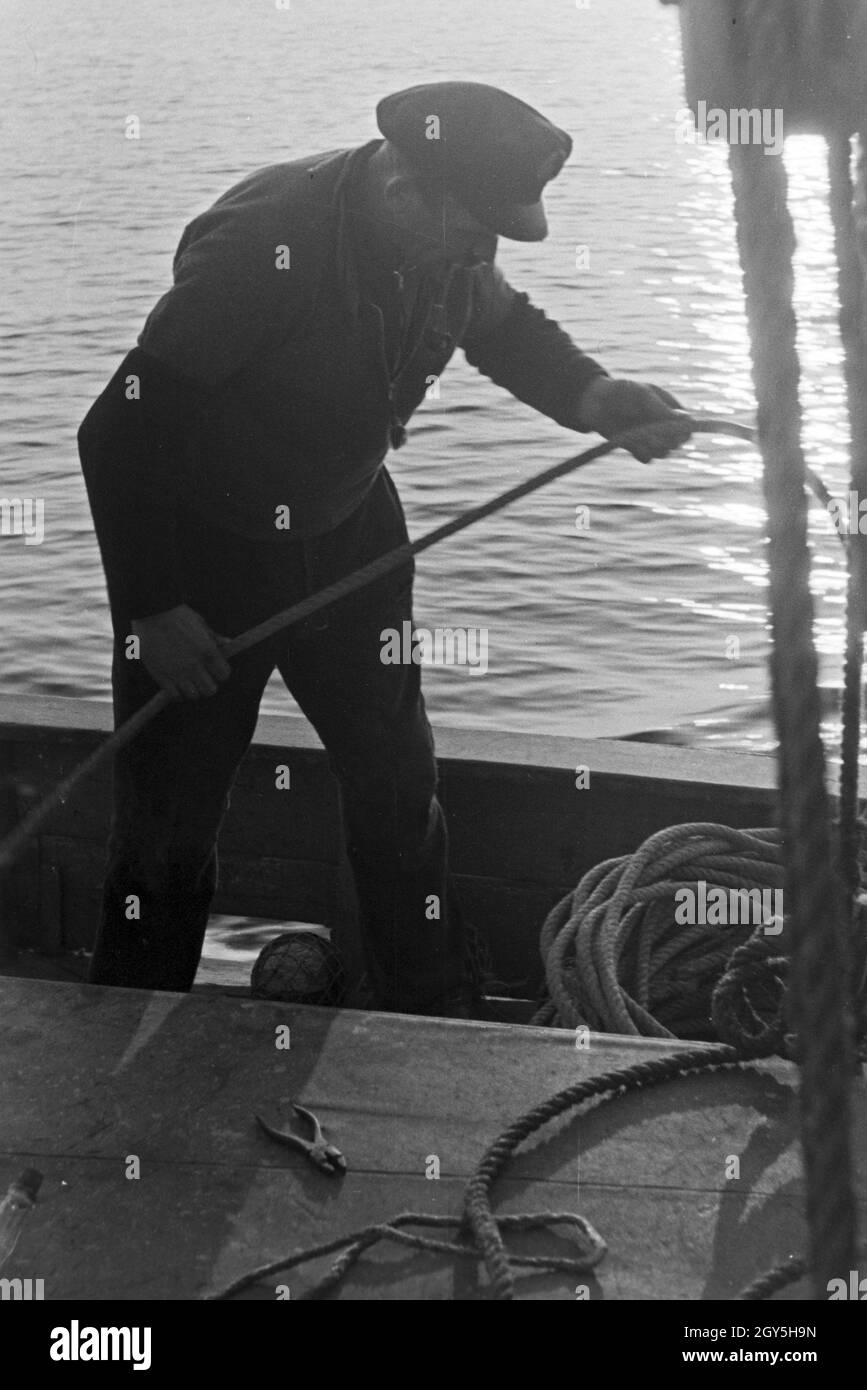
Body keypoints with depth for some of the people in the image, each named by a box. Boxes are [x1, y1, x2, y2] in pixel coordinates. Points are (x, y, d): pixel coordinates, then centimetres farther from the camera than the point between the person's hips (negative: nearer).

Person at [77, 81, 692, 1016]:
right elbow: (122, 427, -29)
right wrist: (150, 610, -25)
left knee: (398, 785, 11)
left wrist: (597, 398, -10)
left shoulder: (448, 242, -11)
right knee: (171, 815, 3)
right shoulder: (263, 243, -33)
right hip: (203, 548, -6)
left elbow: (507, 328, 11)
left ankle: (440, 1031, 26)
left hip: (346, 530, 6)